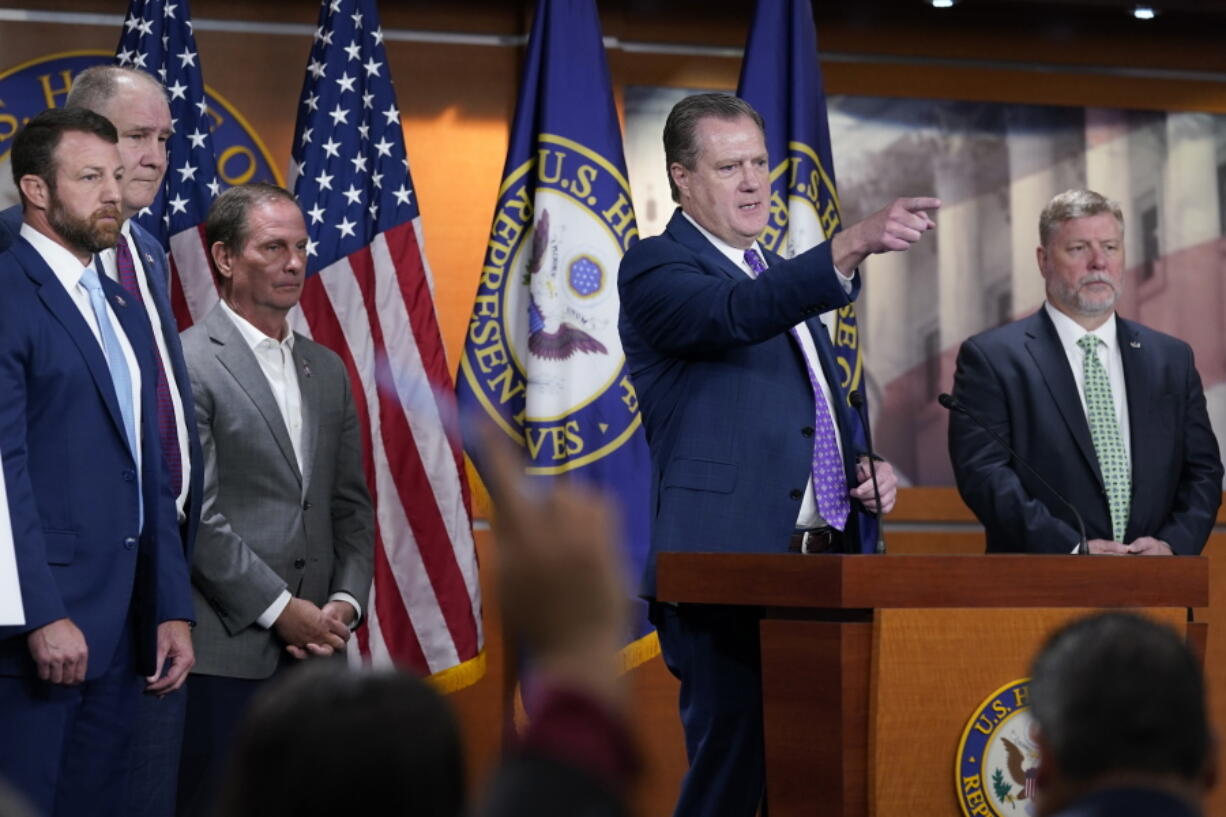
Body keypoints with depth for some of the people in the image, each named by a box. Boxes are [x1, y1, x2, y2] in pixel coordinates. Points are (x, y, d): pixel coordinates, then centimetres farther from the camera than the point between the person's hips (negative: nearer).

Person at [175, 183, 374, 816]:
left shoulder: (326, 370, 17)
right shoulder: (187, 364, -6)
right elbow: (193, 512, -12)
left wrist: (345, 603, 1)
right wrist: (279, 609, -12)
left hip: (314, 648, 6)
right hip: (224, 655, -6)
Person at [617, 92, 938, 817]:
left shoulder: (781, 276, 23)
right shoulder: (656, 268, -3)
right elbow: (736, 315, -25)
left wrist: (866, 467, 9)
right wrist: (852, 247, -38)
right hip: (729, 574, -8)